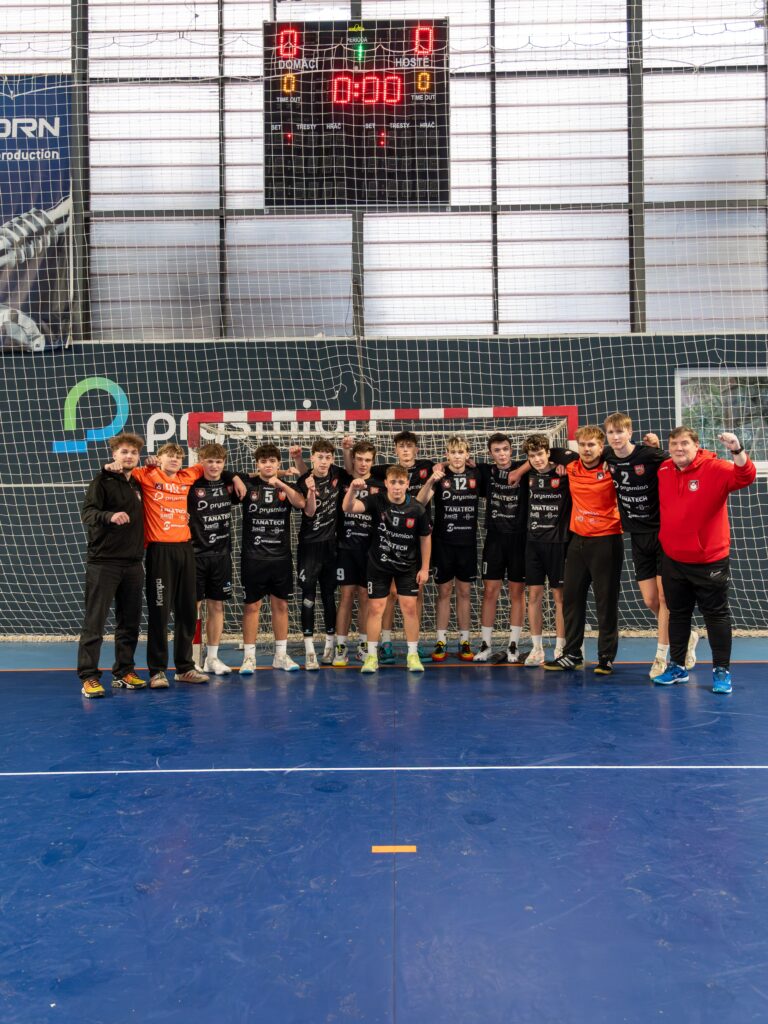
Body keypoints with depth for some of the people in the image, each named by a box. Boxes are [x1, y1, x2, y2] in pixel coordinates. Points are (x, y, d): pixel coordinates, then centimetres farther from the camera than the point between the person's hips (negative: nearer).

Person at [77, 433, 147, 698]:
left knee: (130, 623, 10)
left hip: (133, 564, 6)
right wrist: (110, 516, -34)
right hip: (103, 562, -6)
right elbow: (87, 512, -17)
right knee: (94, 622, -3)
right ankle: (89, 678, 2)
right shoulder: (103, 481, -4)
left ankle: (124, 672, 21)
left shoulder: (138, 485, 14)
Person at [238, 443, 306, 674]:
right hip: (253, 557, -2)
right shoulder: (249, 485, 2)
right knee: (252, 605, 1)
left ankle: (281, 654, 19)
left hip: (281, 557, 3)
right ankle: (249, 656, 10)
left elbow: (301, 503, -12)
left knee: (281, 605, 8)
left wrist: (281, 484, -23)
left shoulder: (286, 487, 6)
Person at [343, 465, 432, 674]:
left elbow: (425, 538, -2)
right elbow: (348, 508, -30)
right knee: (375, 609, 2)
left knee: (410, 607, 0)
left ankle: (413, 654, 15)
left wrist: (425, 568, -1)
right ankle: (372, 655, 14)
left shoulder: (417, 509, -14)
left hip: (407, 566, 0)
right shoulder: (377, 502, -16)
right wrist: (353, 490, -50)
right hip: (378, 564, 0)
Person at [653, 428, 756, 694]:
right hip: (673, 560, 5)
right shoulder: (663, 471, 2)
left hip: (709, 560, -5)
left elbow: (745, 476, -29)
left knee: (716, 614, 5)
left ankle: (721, 671, 16)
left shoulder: (715, 468, -12)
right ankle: (677, 666, 28)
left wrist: (737, 450, -44)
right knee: (677, 614, 15)